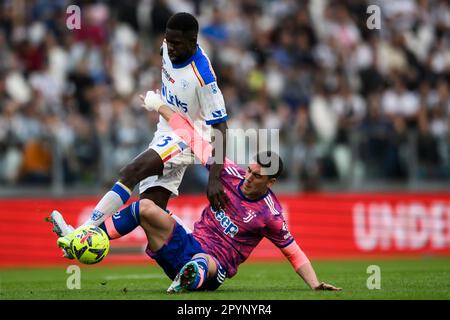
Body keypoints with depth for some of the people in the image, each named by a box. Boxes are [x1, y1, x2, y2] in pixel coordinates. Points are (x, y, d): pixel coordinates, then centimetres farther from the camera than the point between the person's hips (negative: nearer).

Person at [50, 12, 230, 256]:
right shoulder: (169, 49, -4)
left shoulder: (203, 77, -26)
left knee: (129, 173, -28)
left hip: (186, 140, -9)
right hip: (165, 134, 9)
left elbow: (219, 127, -24)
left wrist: (215, 178, -30)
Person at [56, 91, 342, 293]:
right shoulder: (232, 175, 2)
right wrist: (160, 107, 12)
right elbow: (195, 139, 6)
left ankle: (189, 279, -79)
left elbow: (294, 252, -1)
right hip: (188, 245, 6)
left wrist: (315, 284, -14)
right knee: (145, 207, -14)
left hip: (216, 266, -6)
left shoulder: (270, 216, -9)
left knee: (203, 263, -44)